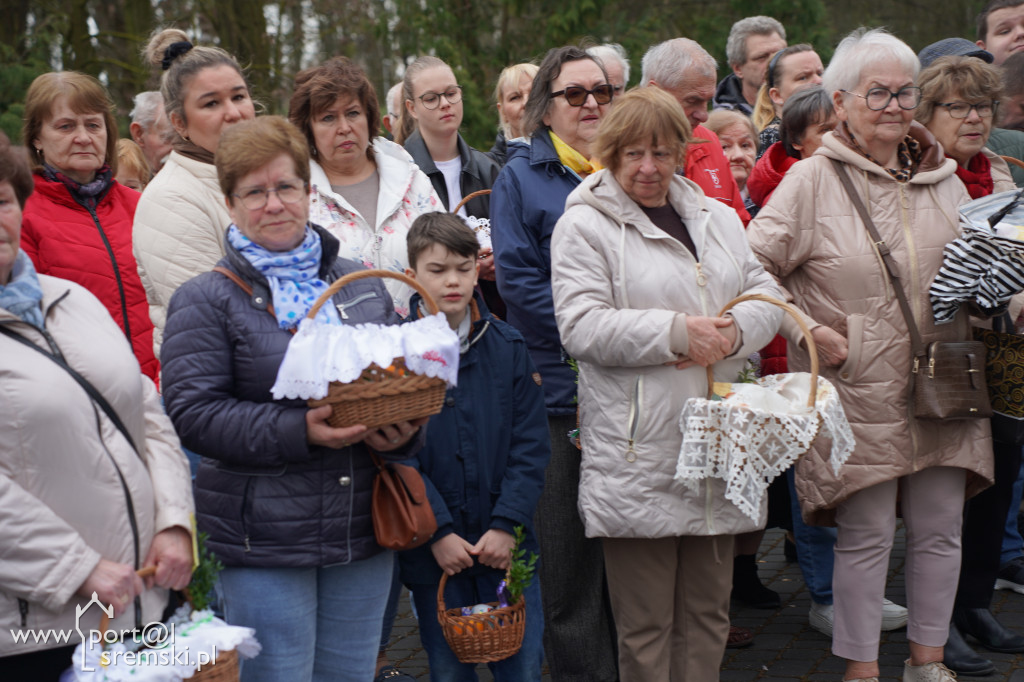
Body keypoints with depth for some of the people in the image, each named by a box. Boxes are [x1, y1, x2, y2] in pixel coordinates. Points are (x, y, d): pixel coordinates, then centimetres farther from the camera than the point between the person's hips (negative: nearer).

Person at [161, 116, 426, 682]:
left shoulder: (361, 284, 11)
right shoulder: (205, 300, -3)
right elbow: (192, 412, -11)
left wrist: (403, 430, -5)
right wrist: (297, 431, -22)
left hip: (363, 532, 5)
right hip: (264, 542, -4)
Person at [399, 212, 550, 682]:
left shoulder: (509, 347, 2)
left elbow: (531, 447, 0)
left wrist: (506, 525, -9)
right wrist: (438, 533, -14)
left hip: (508, 545, 2)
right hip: (433, 552, -1)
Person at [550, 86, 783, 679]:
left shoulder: (718, 219, 17)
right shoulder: (585, 225, -3)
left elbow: (767, 296, 14)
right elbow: (581, 324, -13)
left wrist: (734, 332, -8)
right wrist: (676, 333, -17)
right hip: (637, 456, -6)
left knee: (709, 609, 14)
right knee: (645, 623, 1)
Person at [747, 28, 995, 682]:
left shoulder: (943, 179, 10)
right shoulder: (812, 180, -5)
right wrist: (807, 329, -11)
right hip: (860, 392, -5)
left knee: (940, 528, 10)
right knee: (867, 535, 1)